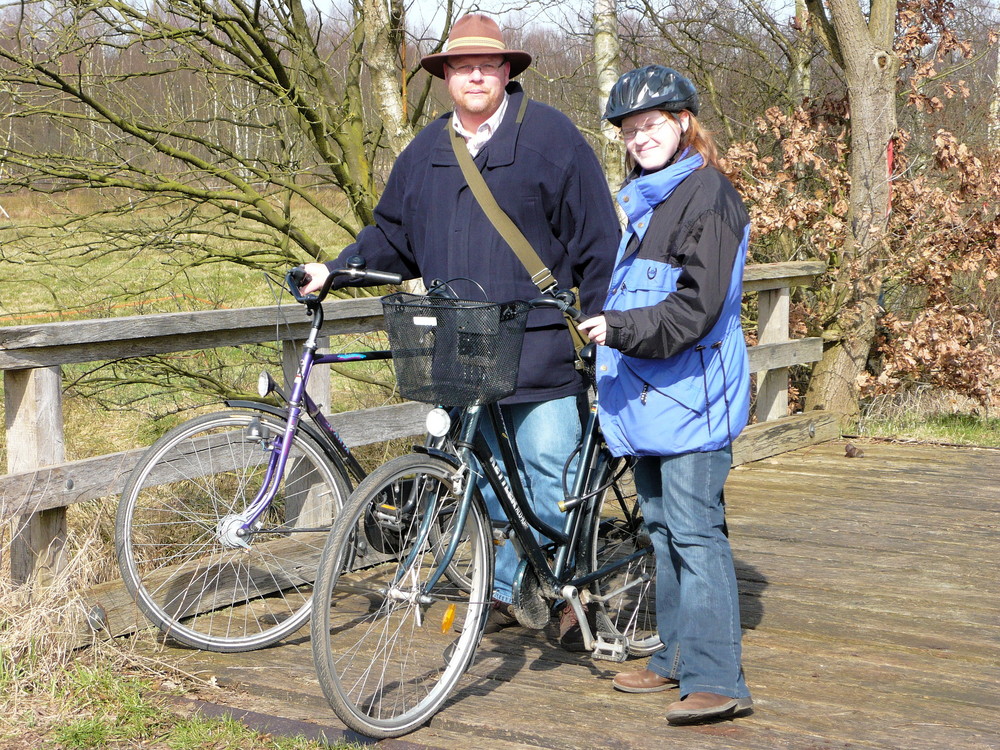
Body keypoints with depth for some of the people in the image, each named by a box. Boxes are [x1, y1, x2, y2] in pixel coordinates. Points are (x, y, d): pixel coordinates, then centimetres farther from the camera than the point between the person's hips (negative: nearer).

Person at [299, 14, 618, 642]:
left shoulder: (550, 136, -1)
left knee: (547, 468, -7)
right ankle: (508, 592, 21)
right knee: (488, 478, 10)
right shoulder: (425, 152, 14)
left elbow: (597, 237, -2)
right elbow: (393, 238, 24)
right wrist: (335, 270, 10)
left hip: (539, 347, -5)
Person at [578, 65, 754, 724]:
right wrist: (604, 330, 19)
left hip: (691, 391, -9)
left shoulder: (709, 199, -12)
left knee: (695, 532, -12)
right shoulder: (637, 198, 18)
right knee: (662, 529, 14)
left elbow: (698, 306, -20)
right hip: (645, 392, 9)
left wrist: (620, 327, -25)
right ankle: (678, 659, 24)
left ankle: (717, 680, -11)